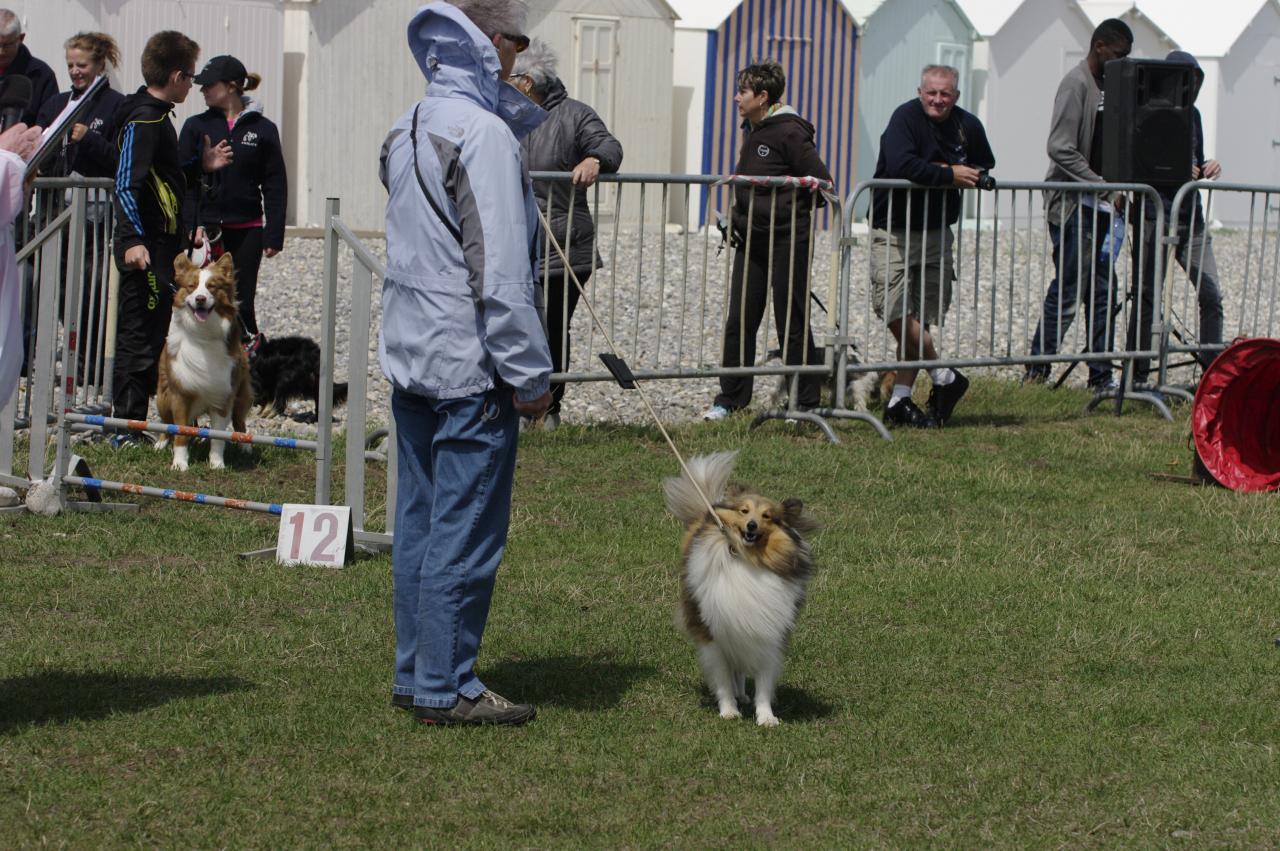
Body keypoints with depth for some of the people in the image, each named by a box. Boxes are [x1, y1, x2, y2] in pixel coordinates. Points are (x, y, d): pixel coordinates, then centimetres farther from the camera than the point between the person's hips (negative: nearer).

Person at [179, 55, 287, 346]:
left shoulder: (262, 129, 2)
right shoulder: (197, 126, 5)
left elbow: (275, 186, 4)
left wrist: (273, 235, -3)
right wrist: (192, 224, -9)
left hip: (246, 230, -1)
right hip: (205, 229, 1)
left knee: (241, 302, -1)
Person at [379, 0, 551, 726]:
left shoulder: (411, 129, 13)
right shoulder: (482, 133, -16)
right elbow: (500, 272, -19)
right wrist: (530, 373, -14)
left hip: (410, 357, 9)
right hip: (470, 365, -9)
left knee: (420, 521, 14)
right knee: (467, 530, -4)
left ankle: (416, 673, 20)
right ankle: (446, 687, -1)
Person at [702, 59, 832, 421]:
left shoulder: (789, 132, -14)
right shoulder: (751, 130, 13)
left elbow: (821, 183, -14)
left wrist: (791, 214, -8)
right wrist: (740, 217, 13)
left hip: (787, 241, -8)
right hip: (751, 240, 8)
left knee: (792, 322, 0)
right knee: (739, 320, 6)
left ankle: (807, 401, 9)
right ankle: (731, 398, 12)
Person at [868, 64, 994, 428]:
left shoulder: (969, 127, 6)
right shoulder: (905, 118, -11)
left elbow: (984, 168, 23)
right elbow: (901, 165, -27)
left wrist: (971, 177, -1)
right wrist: (950, 175, -19)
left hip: (938, 233, 5)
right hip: (894, 231, -5)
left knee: (922, 320, 5)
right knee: (896, 312, -15)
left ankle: (900, 399, 11)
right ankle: (944, 377, 1)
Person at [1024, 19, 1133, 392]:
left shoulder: (1108, 86, 15)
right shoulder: (1077, 84, -11)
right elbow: (1060, 149, -19)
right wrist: (1103, 186, -19)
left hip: (1099, 203, 8)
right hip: (1072, 203, -8)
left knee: (1103, 290, 8)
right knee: (1068, 287, -7)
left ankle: (1101, 375, 12)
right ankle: (1037, 370, 1)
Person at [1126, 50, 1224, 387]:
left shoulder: (1192, 114, 14)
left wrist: (1207, 169, 2)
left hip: (1190, 215, 6)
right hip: (1154, 215, -6)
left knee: (1211, 294, -1)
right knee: (1147, 296, 0)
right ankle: (1137, 376, 7)